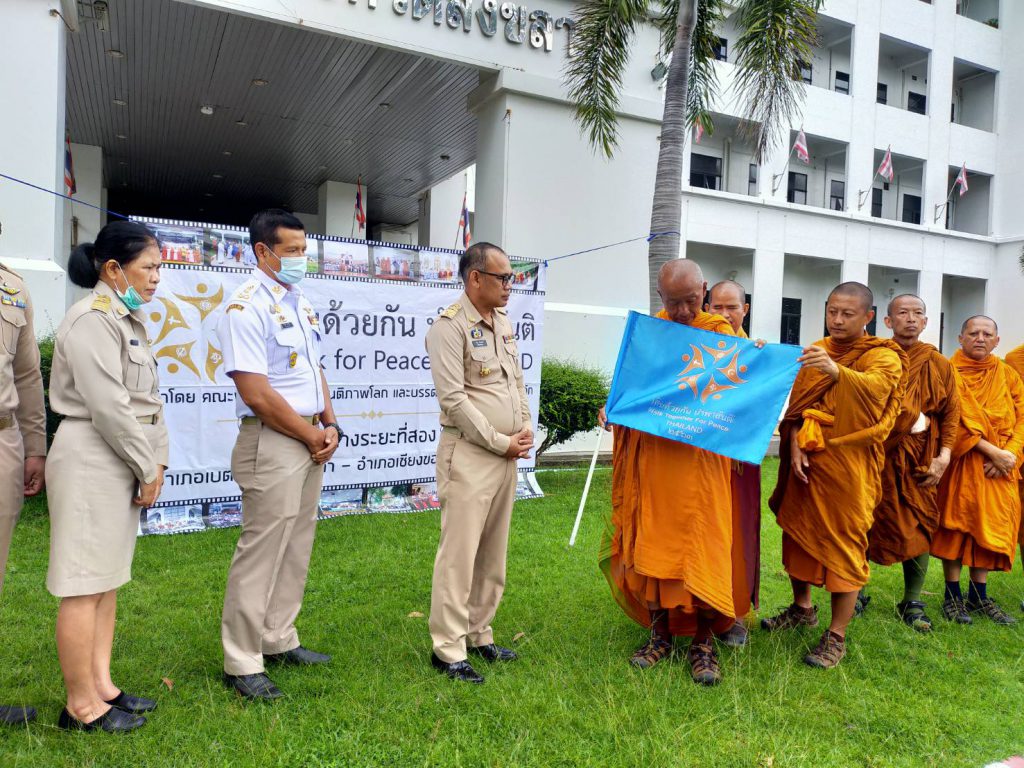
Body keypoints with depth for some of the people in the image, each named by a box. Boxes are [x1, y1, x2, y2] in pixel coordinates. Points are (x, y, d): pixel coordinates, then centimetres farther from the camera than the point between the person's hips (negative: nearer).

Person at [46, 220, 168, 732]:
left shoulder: (129, 321, 15)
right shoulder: (91, 320, -14)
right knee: (85, 583, -1)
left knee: (108, 578, 14)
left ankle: (101, 686, 26)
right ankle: (82, 706, 11)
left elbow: (148, 398, 14)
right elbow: (108, 406, -20)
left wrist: (157, 458, 4)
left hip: (123, 461, 10)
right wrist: (147, 468, -12)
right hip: (90, 460, -10)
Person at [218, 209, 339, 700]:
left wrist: (329, 426, 3)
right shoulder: (247, 307, -13)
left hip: (311, 440, 9)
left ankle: (279, 641, 30)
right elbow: (257, 394, -19)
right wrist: (312, 437, -11)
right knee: (262, 551, -1)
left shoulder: (300, 303, 14)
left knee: (296, 548, 15)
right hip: (272, 442, -9)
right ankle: (242, 664, 12)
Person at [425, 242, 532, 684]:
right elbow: (454, 399, -17)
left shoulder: (503, 324, 15)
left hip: (506, 455, 8)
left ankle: (478, 634, 27)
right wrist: (501, 442, -13)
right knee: (459, 553, -4)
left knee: (493, 552, 14)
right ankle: (448, 649, 8)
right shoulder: (450, 327, -11)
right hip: (469, 454, -8)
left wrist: (525, 429, 6)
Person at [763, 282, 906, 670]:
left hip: (848, 464, -5)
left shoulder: (883, 356, -3)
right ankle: (802, 608, 33)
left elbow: (873, 388, -26)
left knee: (843, 541, -2)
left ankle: (837, 636, 8)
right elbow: (795, 403, 4)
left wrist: (836, 371, -46)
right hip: (806, 459, 5)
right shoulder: (814, 353, 11)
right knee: (798, 530, 12)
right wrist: (795, 445, -12)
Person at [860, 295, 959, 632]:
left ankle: (912, 602, 15)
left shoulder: (938, 364, 6)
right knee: (865, 524, 3)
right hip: (876, 455, -1)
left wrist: (944, 456, -5)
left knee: (918, 527, 2)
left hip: (919, 460, 2)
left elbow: (951, 413, 6)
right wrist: (913, 421, -11)